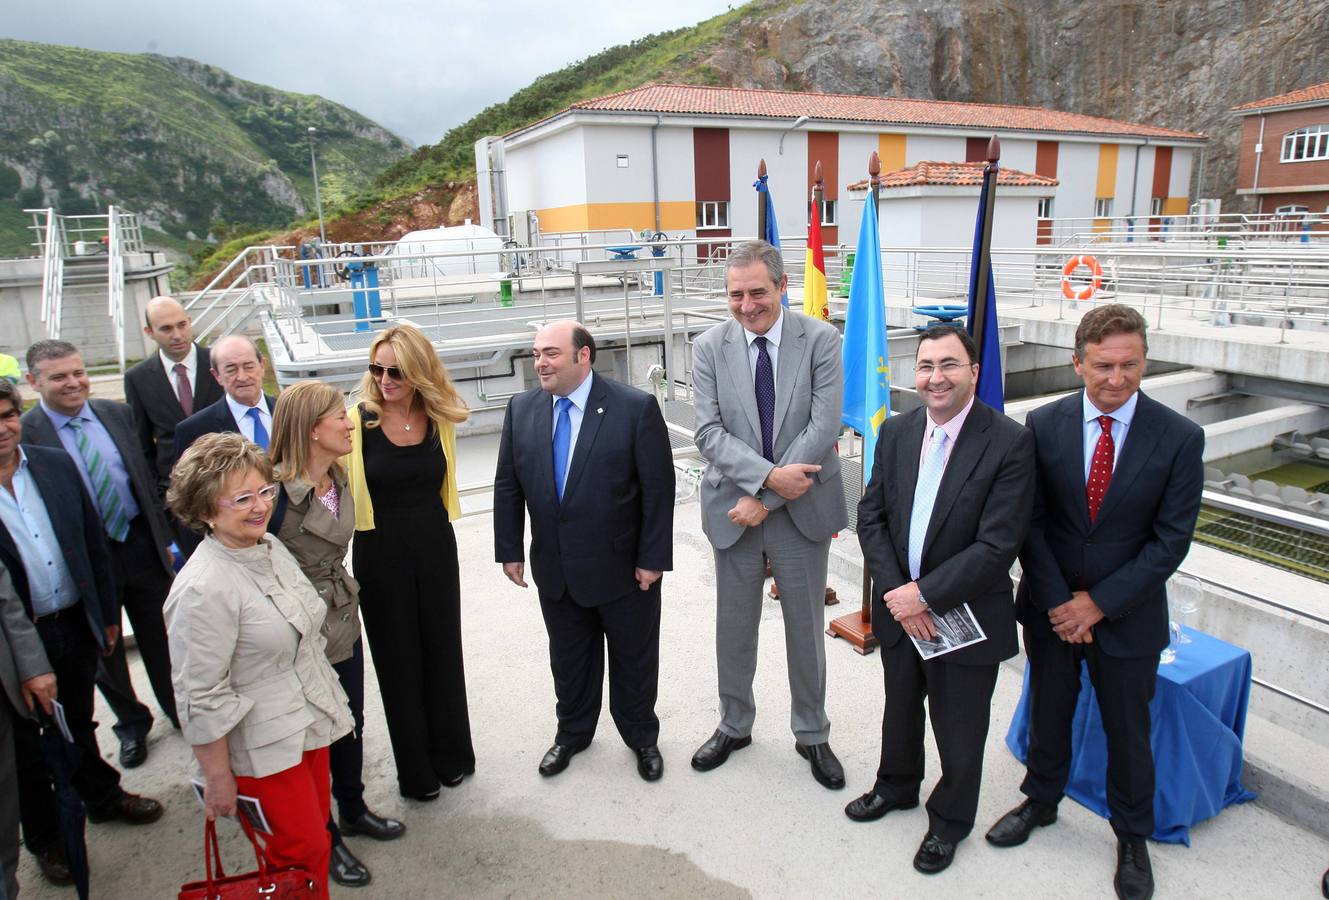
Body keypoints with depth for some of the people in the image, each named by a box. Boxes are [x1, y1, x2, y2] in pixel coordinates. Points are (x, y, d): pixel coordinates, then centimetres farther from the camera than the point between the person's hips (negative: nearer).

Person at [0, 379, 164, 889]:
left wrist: (107, 613, 7)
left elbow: (94, 543, 5)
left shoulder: (57, 465, -3)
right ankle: (45, 838, 35)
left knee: (79, 722, 25)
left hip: (75, 625, 4)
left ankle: (101, 795, 46)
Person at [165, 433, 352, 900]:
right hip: (263, 748, -7)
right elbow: (201, 696, -21)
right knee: (303, 850, 9)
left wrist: (324, 698, 19)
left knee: (315, 833, 21)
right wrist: (217, 777, -14)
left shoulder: (270, 546, -1)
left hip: (311, 725, 7)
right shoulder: (203, 588, -26)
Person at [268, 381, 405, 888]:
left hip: (342, 620, 7)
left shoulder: (339, 481, 0)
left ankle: (353, 809, 44)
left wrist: (344, 595, 13)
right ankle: (324, 838, 33)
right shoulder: (277, 491, -24)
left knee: (351, 723, 21)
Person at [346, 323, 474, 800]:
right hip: (381, 555, -3)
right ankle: (415, 770, 30)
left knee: (443, 652, 16)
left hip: (435, 550, 3)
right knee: (398, 660, 12)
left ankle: (451, 755, 37)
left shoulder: (440, 418, -3)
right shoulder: (358, 420, -13)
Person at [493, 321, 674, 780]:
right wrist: (510, 550, 2)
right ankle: (572, 732, 44)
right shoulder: (522, 408, -2)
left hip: (623, 566, -3)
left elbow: (658, 489, -14)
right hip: (555, 567, 4)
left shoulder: (636, 408, -17)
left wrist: (653, 558, -14)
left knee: (633, 658, 16)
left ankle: (641, 736, 39)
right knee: (568, 658, 21)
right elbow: (508, 485, 4)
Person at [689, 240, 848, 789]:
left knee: (806, 629, 14)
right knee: (734, 629, 16)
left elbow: (823, 429, -15)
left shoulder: (821, 340, -9)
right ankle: (734, 726, 39)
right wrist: (768, 475, -25)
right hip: (734, 507, 1)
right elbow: (709, 432, -10)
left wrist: (763, 499, -18)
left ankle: (812, 735, 36)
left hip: (802, 510, -1)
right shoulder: (710, 347, -4)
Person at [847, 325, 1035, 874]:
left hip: (966, 617, -4)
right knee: (900, 709, 26)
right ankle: (897, 785, 53)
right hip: (900, 608, 5)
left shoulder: (1010, 443, -20)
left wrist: (924, 594, -22)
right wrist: (896, 592, -13)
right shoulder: (896, 432, -3)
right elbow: (871, 516, -2)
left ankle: (950, 820, 43)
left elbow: (996, 546, -23)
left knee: (959, 731, 16)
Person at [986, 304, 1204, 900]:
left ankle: (1132, 836, 40)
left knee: (1128, 731, 16)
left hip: (1128, 615, -1)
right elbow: (1031, 523, -6)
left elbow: (1171, 539, -12)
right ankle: (1041, 801, 45)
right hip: (1050, 607, 1)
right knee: (1048, 712, 19)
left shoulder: (1180, 437, -12)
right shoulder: (1043, 426, -9)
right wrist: (1057, 602, -12)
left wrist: (1099, 603, -15)